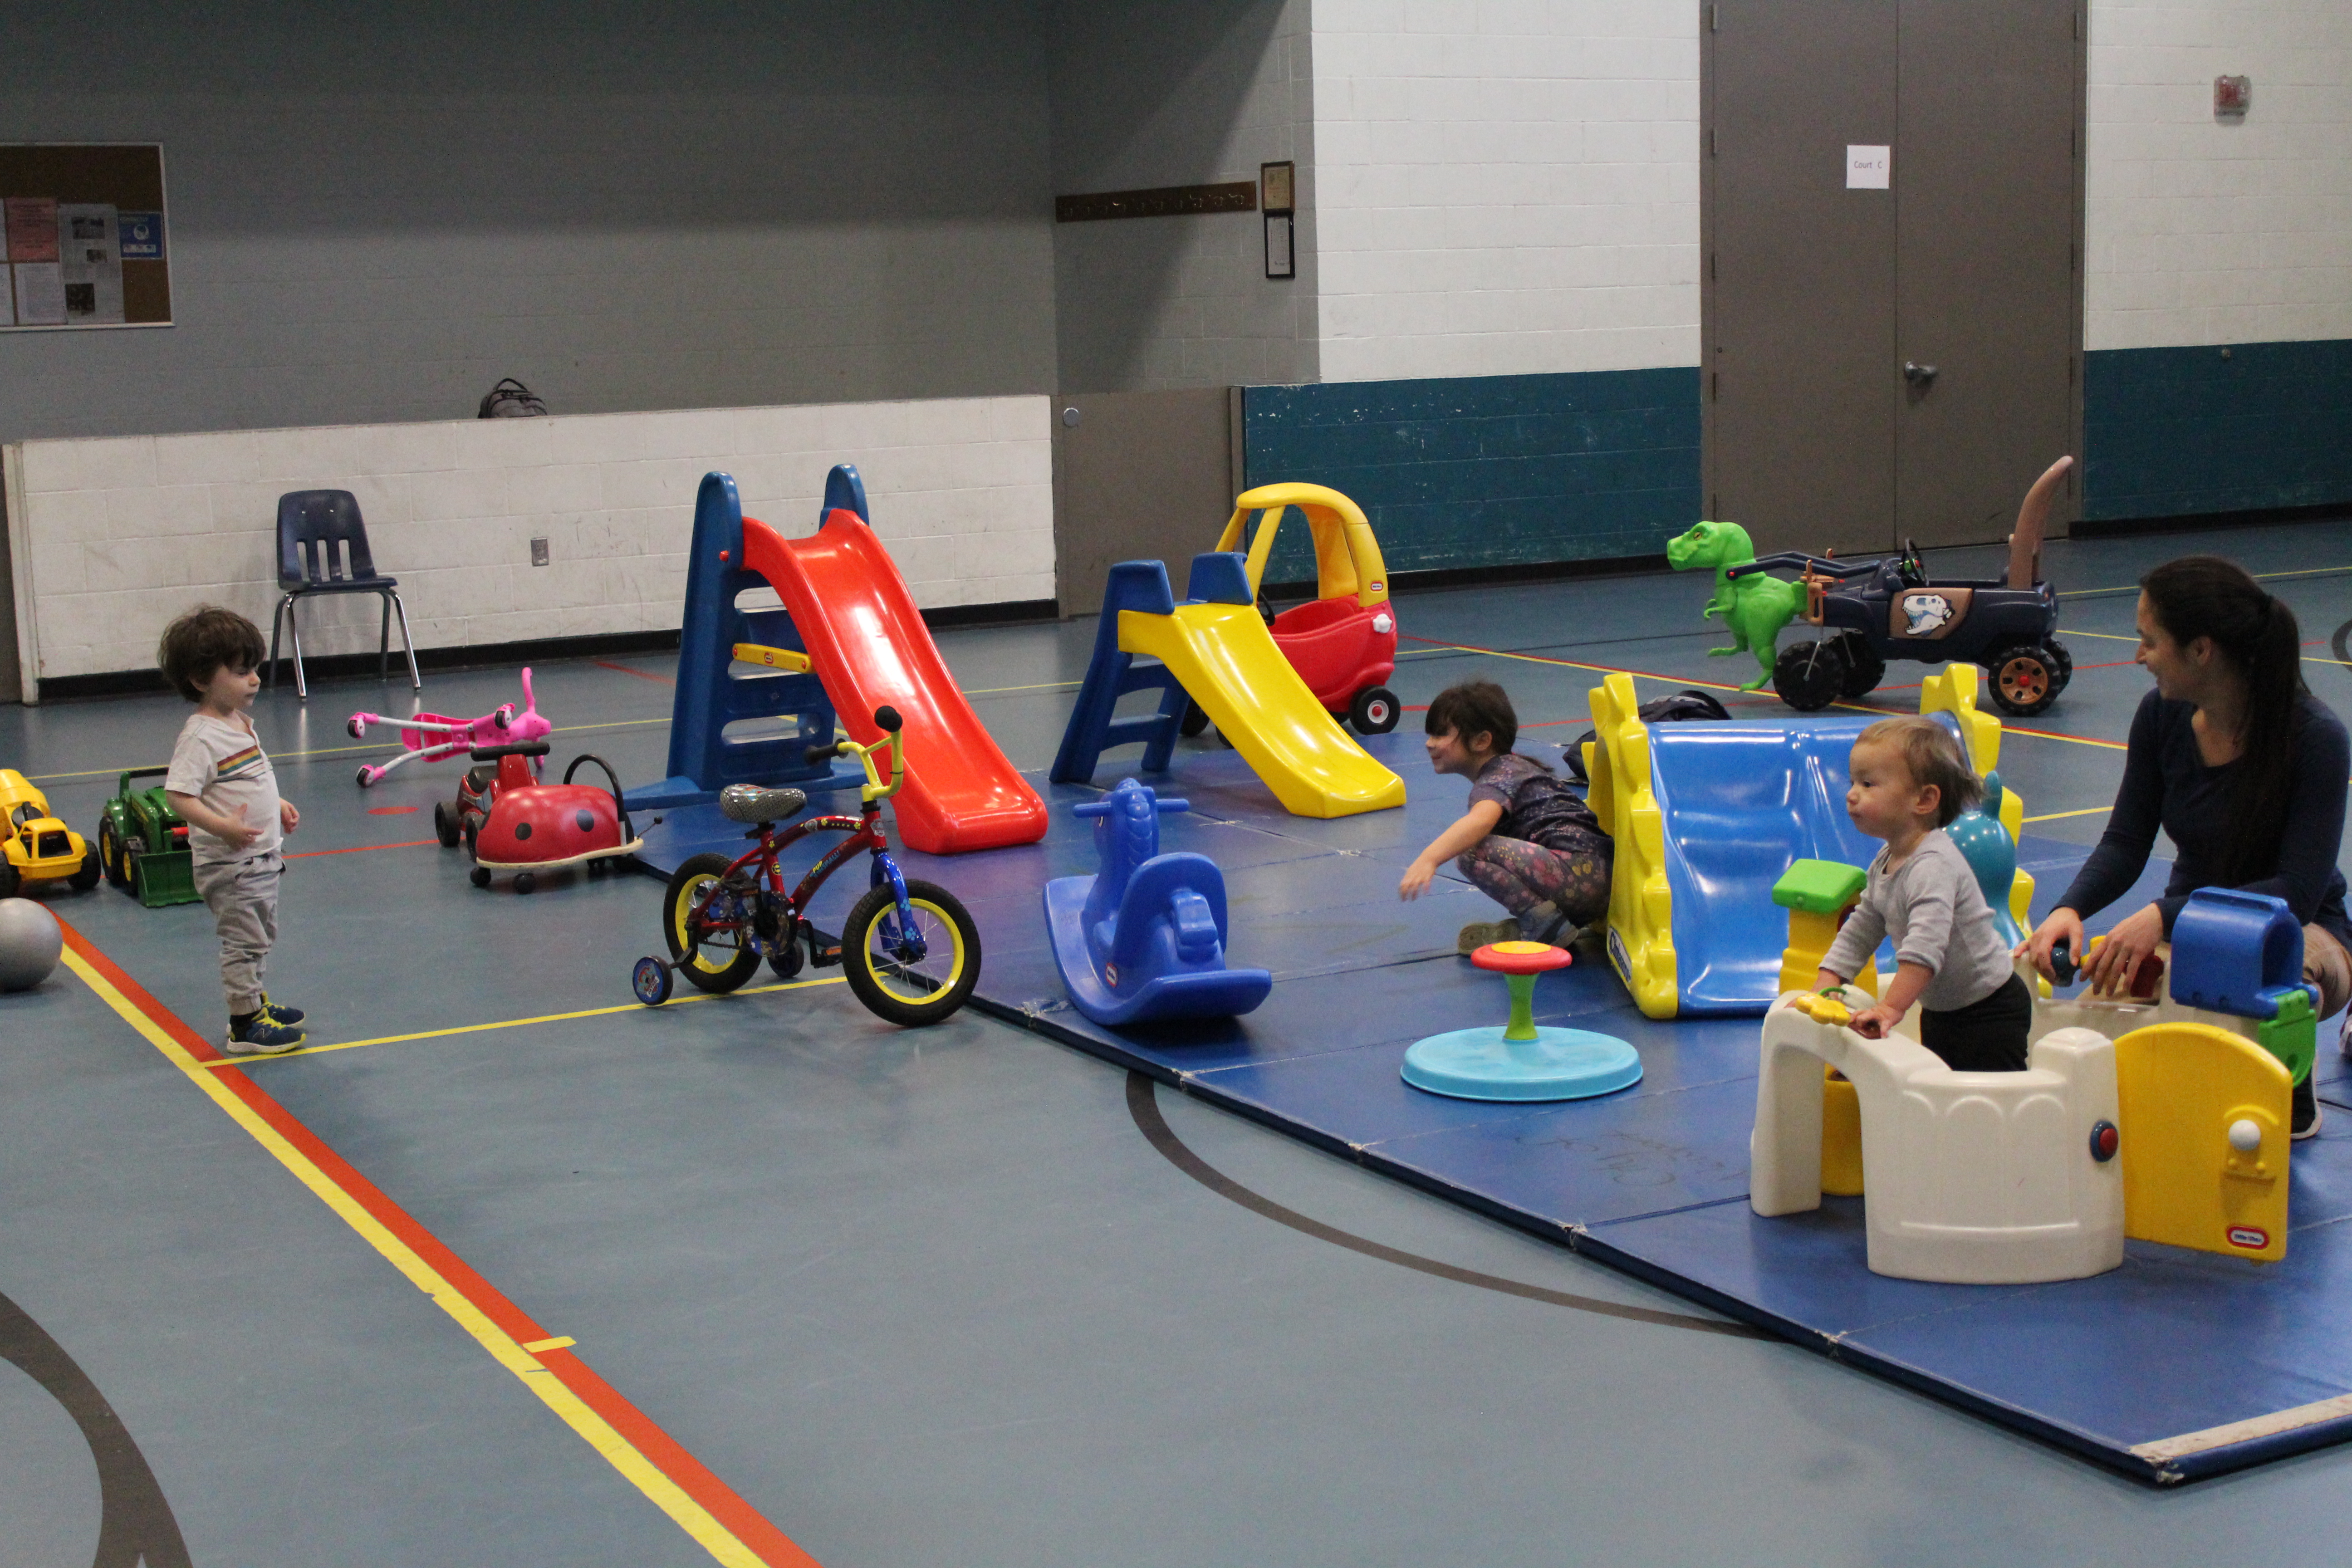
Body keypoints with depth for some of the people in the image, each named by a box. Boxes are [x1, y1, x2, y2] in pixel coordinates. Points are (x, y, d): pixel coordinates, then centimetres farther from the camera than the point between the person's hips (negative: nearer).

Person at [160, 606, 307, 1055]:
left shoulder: (241, 723, 9)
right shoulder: (201, 735, -21)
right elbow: (179, 794, -27)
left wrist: (278, 806, 18)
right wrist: (223, 827, -36)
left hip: (260, 857, 10)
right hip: (228, 864, -10)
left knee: (261, 936, 21)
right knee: (244, 940, -4)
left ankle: (255, 1003, 36)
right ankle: (246, 1025, 3)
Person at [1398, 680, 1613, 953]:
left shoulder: (1495, 780, -5)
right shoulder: (1516, 766, 26)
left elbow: (1481, 820, -28)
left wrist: (1428, 860, -39)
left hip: (1575, 874, -11)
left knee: (1470, 852, -17)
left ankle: (1543, 921, -12)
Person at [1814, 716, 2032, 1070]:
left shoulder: (1934, 866, -28)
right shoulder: (1885, 864, 4)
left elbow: (1925, 946, -40)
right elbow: (1859, 932, 10)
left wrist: (1891, 1007, -46)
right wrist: (1825, 986, -2)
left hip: (1990, 1012, -10)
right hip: (1939, 1011, 10)